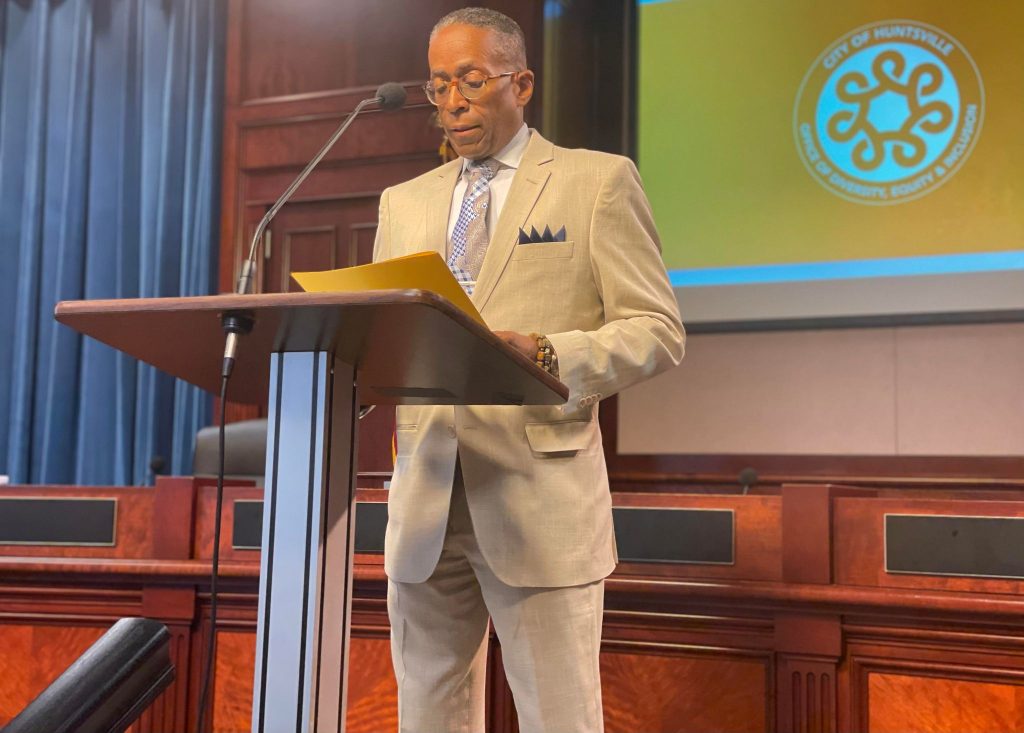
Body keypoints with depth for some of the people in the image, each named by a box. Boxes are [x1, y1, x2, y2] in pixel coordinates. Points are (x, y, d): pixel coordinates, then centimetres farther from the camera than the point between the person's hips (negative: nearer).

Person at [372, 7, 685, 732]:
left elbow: (657, 331, -3)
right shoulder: (404, 201, 18)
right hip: (423, 501, 5)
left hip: (540, 497, -4)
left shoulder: (599, 181, 3)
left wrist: (549, 355, -20)